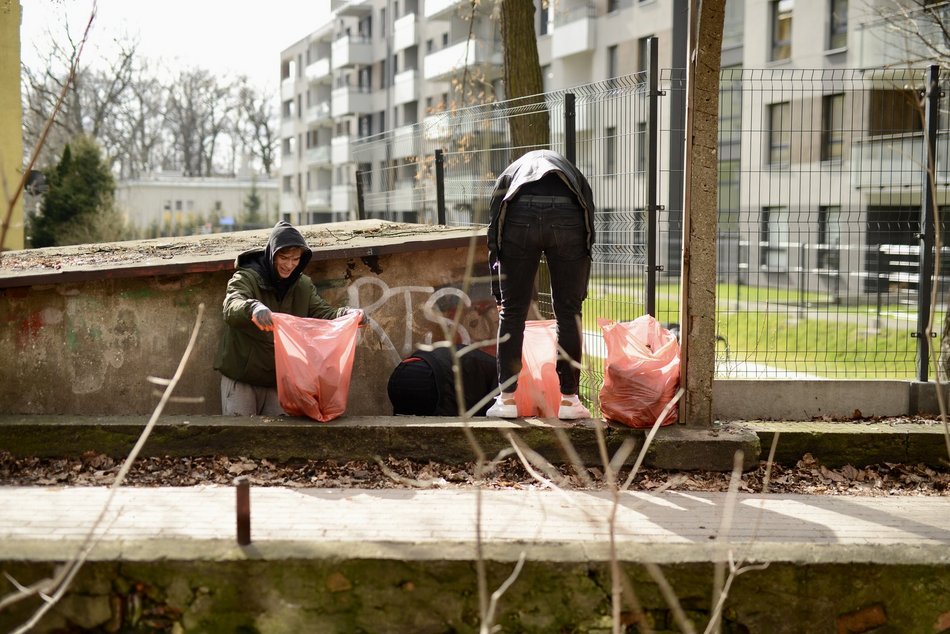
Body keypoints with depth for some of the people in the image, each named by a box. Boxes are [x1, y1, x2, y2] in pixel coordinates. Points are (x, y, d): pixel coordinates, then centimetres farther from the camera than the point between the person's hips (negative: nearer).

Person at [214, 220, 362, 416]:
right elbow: (231, 308, -31)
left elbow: (323, 313, -4)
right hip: (241, 378, -4)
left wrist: (347, 314, -28)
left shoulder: (304, 286, 5)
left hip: (278, 379, 4)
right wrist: (253, 308, -55)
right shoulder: (245, 278, -12)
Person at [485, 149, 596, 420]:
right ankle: (568, 399, 16)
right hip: (567, 215, 0)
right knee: (568, 313, 12)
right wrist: (580, 294, 35)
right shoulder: (575, 177, 37)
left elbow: (493, 238, 31)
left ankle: (507, 399, 14)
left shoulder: (508, 174, 37)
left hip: (519, 215, 0)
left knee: (512, 313, 11)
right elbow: (588, 234, 30)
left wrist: (499, 296, 35)